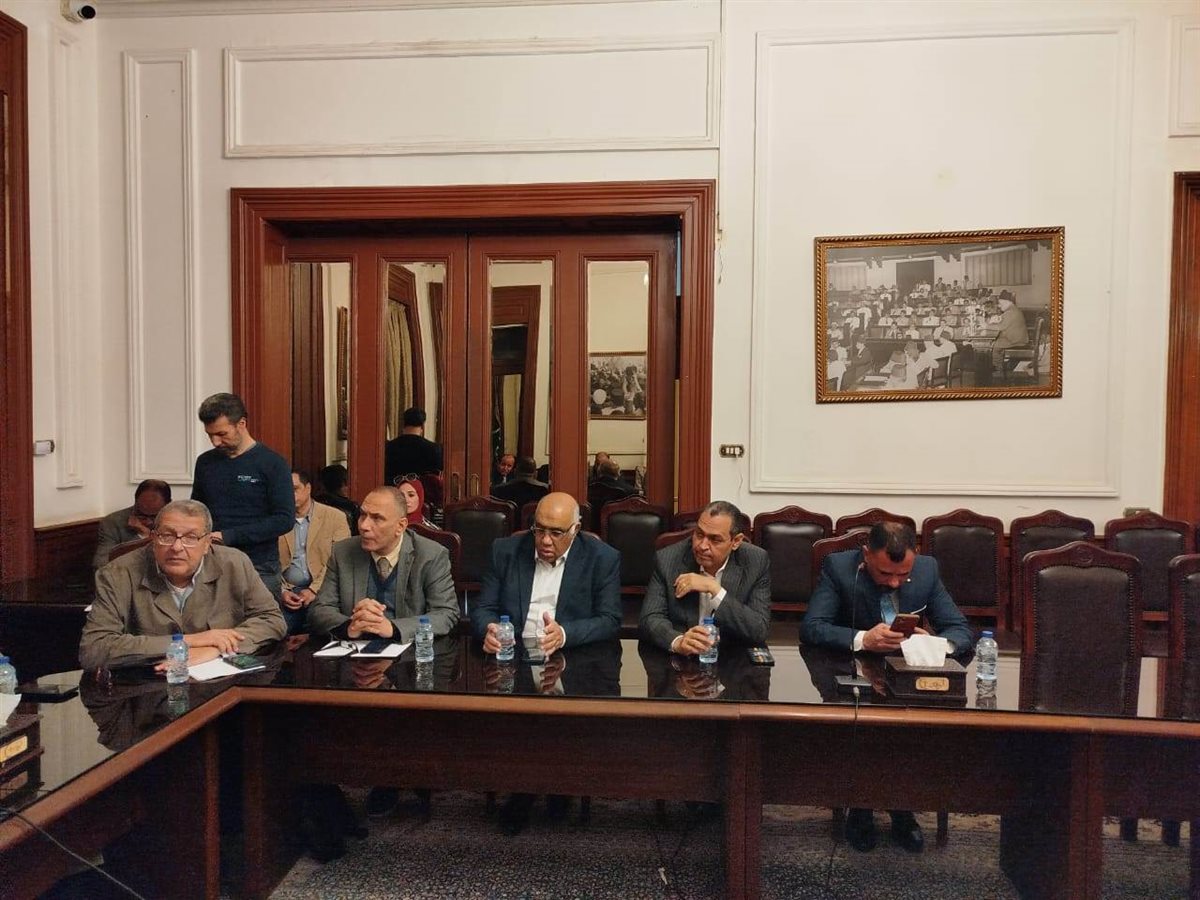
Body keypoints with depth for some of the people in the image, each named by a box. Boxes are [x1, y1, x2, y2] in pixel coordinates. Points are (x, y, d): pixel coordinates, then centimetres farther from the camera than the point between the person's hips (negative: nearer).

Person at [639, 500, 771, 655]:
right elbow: (650, 619, -10)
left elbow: (760, 631, -13)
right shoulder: (667, 559, -7)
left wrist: (714, 589, -21)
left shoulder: (757, 562, -7)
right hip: (680, 660, 0)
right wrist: (677, 641, -31)